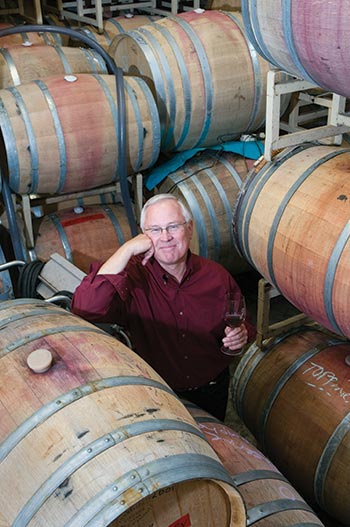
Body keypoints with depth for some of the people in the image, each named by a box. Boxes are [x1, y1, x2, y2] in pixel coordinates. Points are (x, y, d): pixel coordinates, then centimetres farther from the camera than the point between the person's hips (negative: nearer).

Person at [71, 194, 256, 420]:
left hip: (211, 393, 2)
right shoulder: (134, 275, -18)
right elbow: (85, 309, -37)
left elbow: (245, 325, 5)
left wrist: (242, 336, -19)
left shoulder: (216, 275, -10)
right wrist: (127, 249, -33)